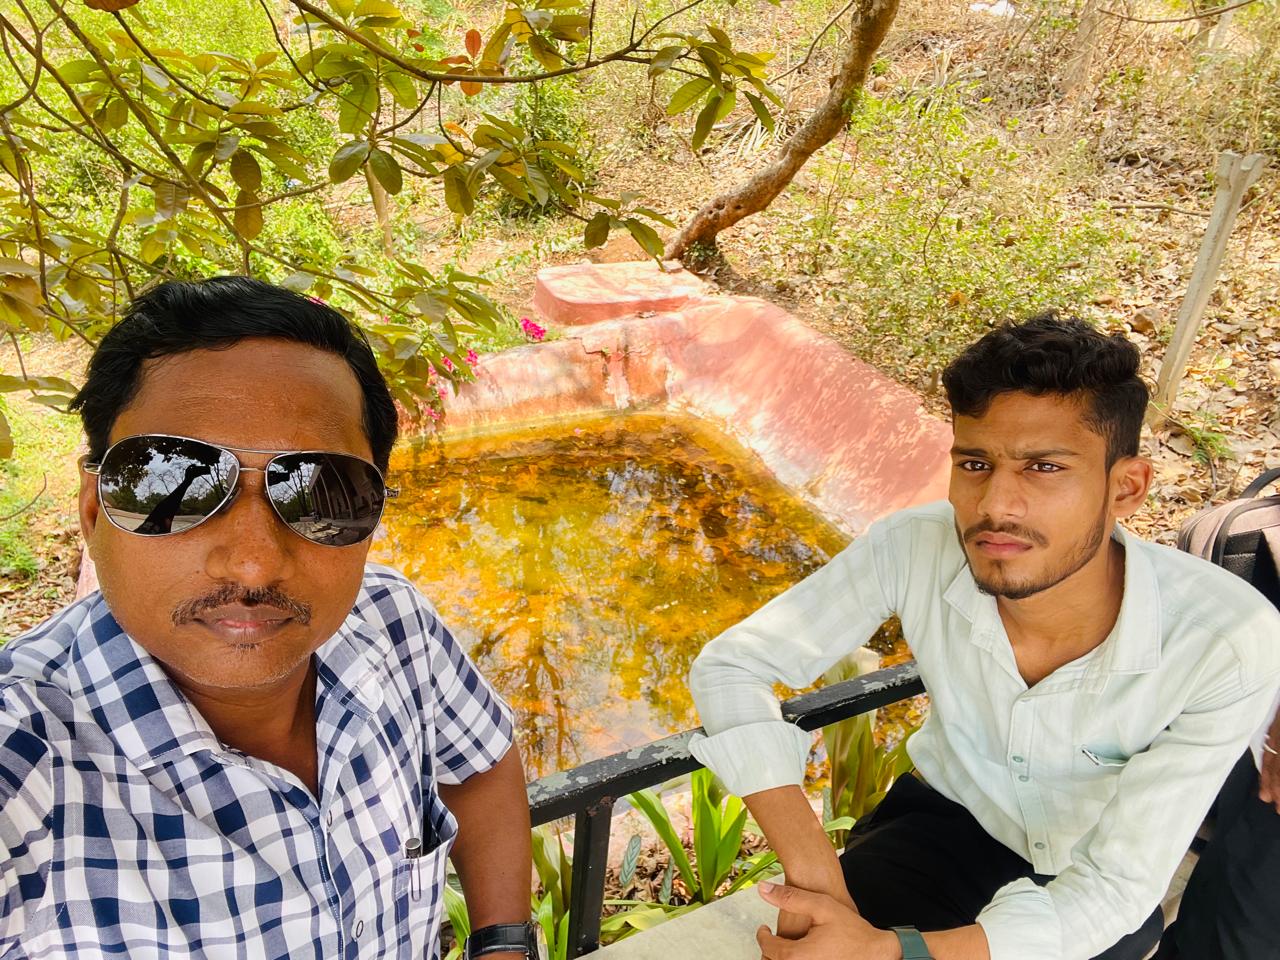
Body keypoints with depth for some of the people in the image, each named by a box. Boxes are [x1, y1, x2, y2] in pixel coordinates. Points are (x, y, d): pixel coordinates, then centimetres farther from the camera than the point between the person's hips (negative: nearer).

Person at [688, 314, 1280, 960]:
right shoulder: (913, 550, -27)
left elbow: (1116, 887, -26)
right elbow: (729, 665, -20)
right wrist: (811, 865, -30)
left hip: (1098, 890, -1)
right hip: (949, 817, 1)